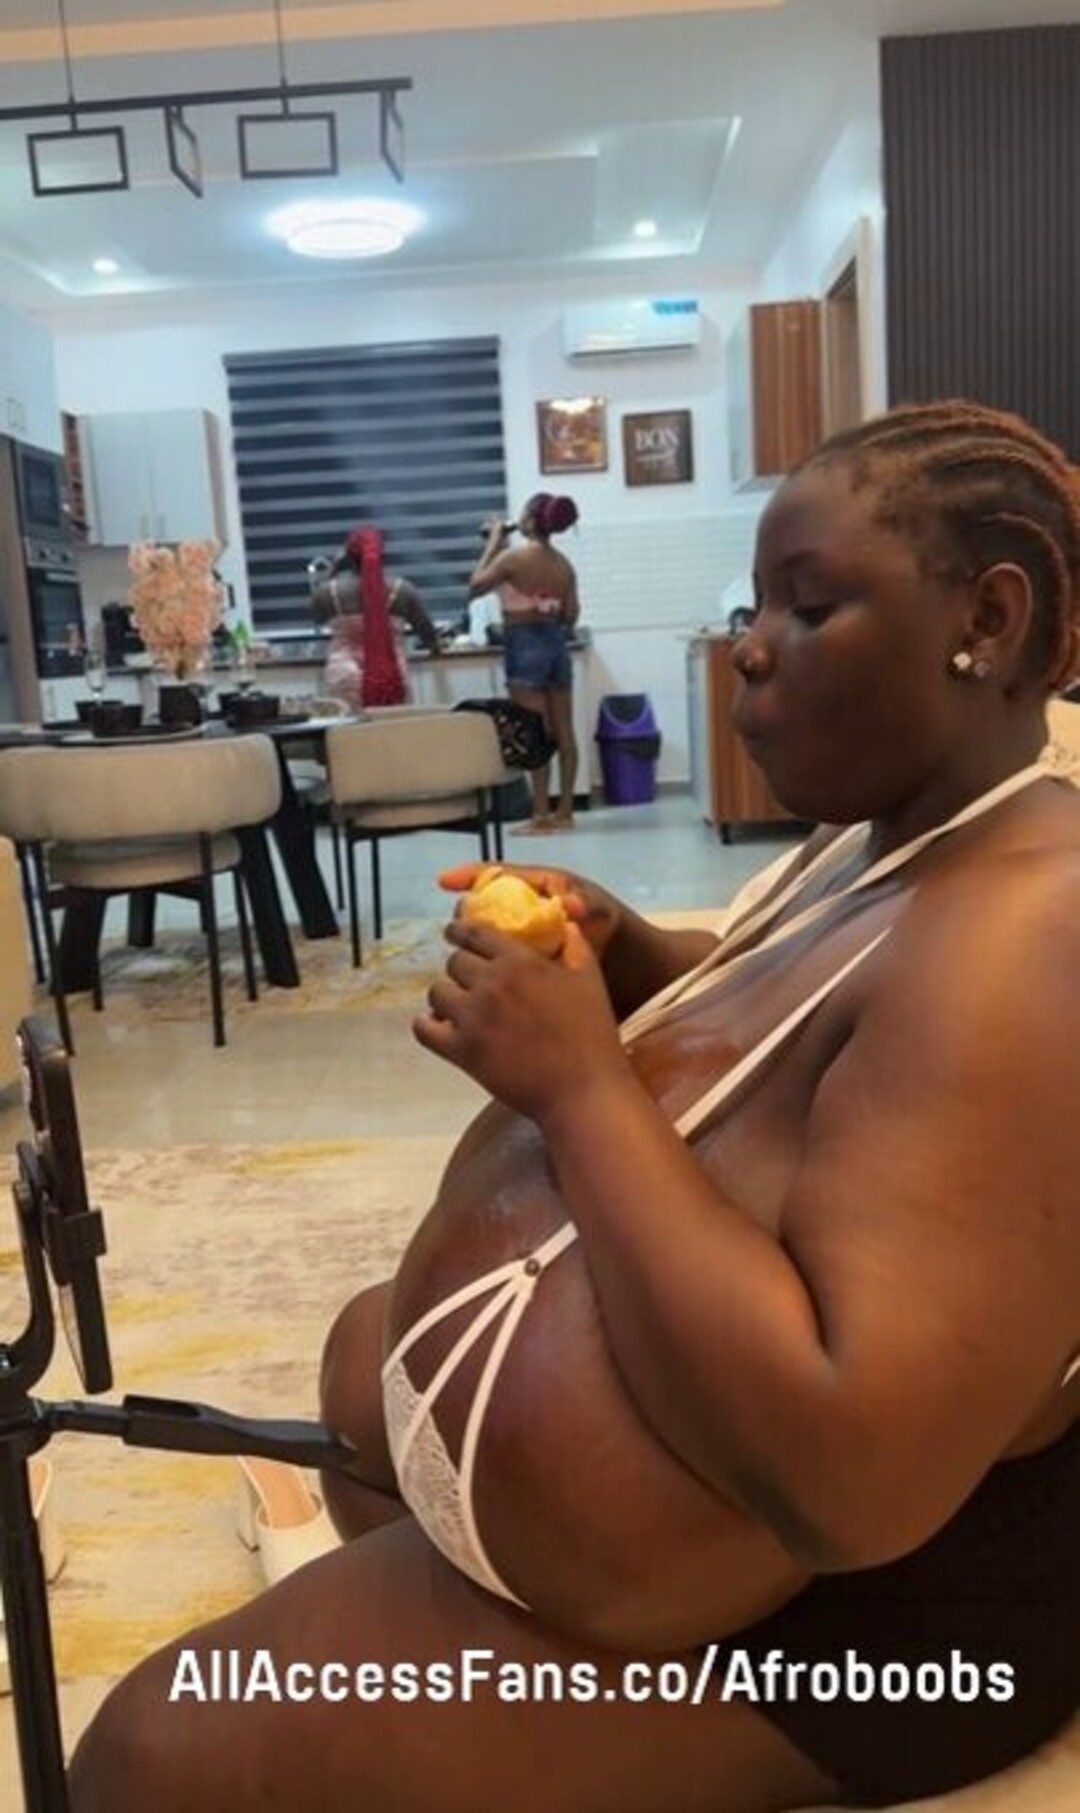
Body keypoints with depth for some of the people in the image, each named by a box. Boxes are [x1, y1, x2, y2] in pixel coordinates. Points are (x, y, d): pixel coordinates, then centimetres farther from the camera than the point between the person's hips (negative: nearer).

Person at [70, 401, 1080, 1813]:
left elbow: (848, 1473, -36)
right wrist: (626, 956, -3)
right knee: (366, 1351, 29)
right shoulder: (884, 837, 2)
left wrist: (580, 1083, -29)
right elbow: (761, 1015, 18)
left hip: (840, 1603, -10)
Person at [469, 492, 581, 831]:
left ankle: (541, 815, -2)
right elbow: (571, 615, 9)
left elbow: (475, 587, -3)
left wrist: (493, 543, 2)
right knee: (563, 731, 7)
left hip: (525, 643, -6)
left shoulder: (513, 557, -12)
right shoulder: (564, 564, 6)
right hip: (556, 641, 6)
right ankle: (565, 810, 13)